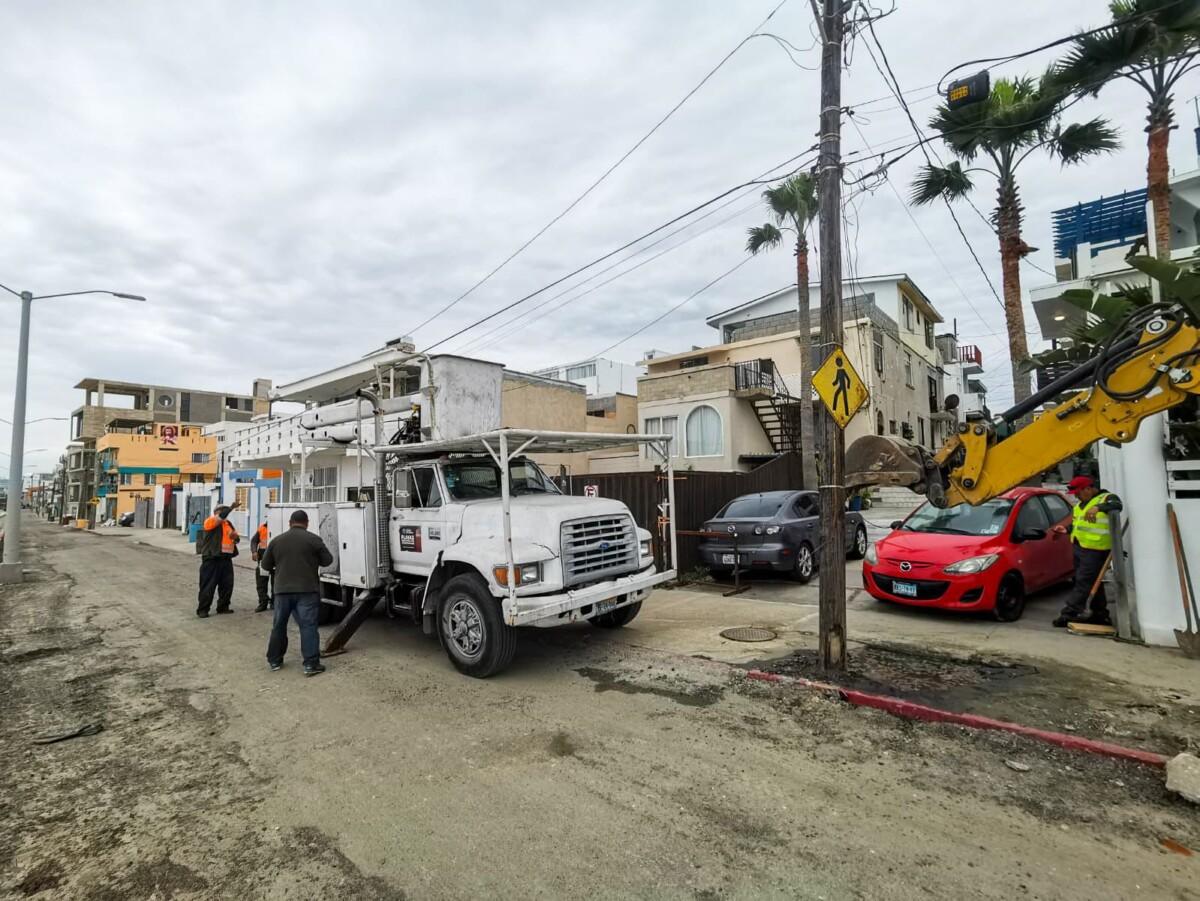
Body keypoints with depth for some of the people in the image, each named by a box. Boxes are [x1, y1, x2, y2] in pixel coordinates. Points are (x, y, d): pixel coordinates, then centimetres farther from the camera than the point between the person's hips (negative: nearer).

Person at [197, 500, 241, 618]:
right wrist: (231, 508, -26)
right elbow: (221, 516, -27)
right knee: (208, 585, -2)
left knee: (227, 584, 9)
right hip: (212, 559, -7)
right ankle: (202, 609, 7)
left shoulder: (228, 523, 16)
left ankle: (223, 607, 21)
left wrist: (235, 536, -3)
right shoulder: (210, 521, -6)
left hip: (226, 559, 7)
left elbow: (236, 538, 19)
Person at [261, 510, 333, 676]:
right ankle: (311, 664, -5)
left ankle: (274, 660, 28)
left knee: (279, 626, 18)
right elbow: (327, 560, 0)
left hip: (282, 590, 4)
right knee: (308, 626, -3)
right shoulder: (314, 539, -5)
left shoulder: (276, 540, 6)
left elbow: (265, 565, 12)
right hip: (307, 590, -3)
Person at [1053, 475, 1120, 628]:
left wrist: (1098, 507, -47)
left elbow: (1116, 505, -31)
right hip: (1079, 548, 9)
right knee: (1094, 582, 16)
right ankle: (1100, 614, 25)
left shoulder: (1106, 498, -8)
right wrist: (1066, 530, 14)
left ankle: (1069, 613, -10)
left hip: (1095, 550, -9)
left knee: (1083, 582, -9)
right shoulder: (1081, 504, 18)